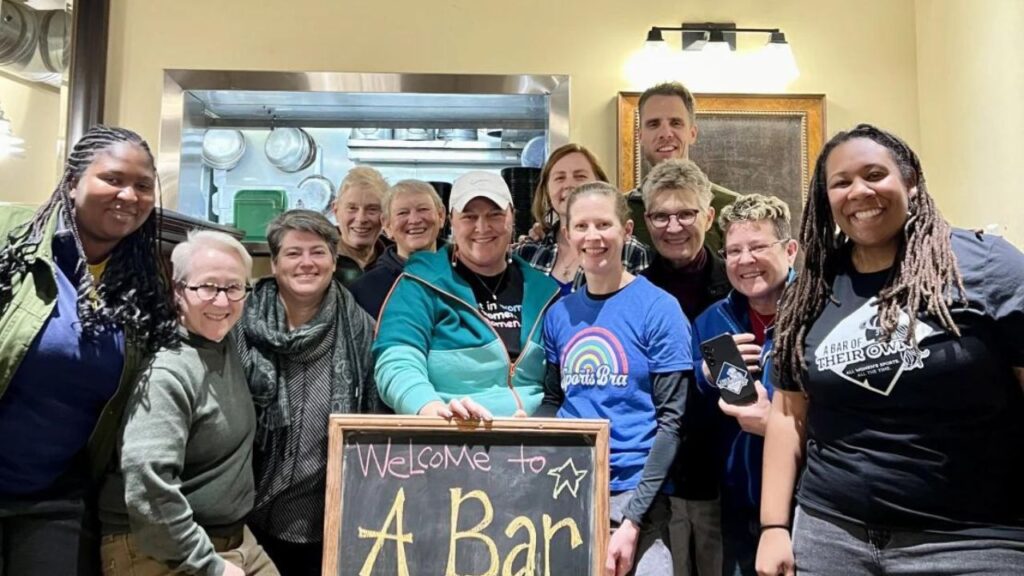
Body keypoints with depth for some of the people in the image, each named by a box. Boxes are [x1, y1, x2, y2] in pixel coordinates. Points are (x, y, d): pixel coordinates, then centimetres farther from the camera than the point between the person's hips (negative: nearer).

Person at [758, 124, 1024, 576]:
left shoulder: (986, 265, -5)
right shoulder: (811, 293, 6)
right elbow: (789, 414, 7)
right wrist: (774, 525, 3)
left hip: (970, 539, -3)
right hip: (829, 532, 4)